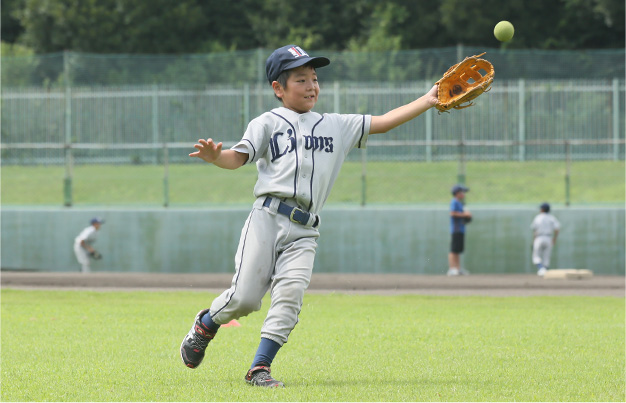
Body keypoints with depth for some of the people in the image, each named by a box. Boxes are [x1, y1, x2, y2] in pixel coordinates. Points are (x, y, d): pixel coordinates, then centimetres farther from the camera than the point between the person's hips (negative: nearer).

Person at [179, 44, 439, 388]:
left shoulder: (336, 126, 20)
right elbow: (237, 157, -2)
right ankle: (205, 325, 23)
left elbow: (382, 123, 17)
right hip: (268, 218, -3)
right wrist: (214, 156, -25)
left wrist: (429, 100, 9)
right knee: (245, 297, -8)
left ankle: (259, 368, -13)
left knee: (290, 294, -16)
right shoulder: (268, 123, 8)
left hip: (304, 231, 3)